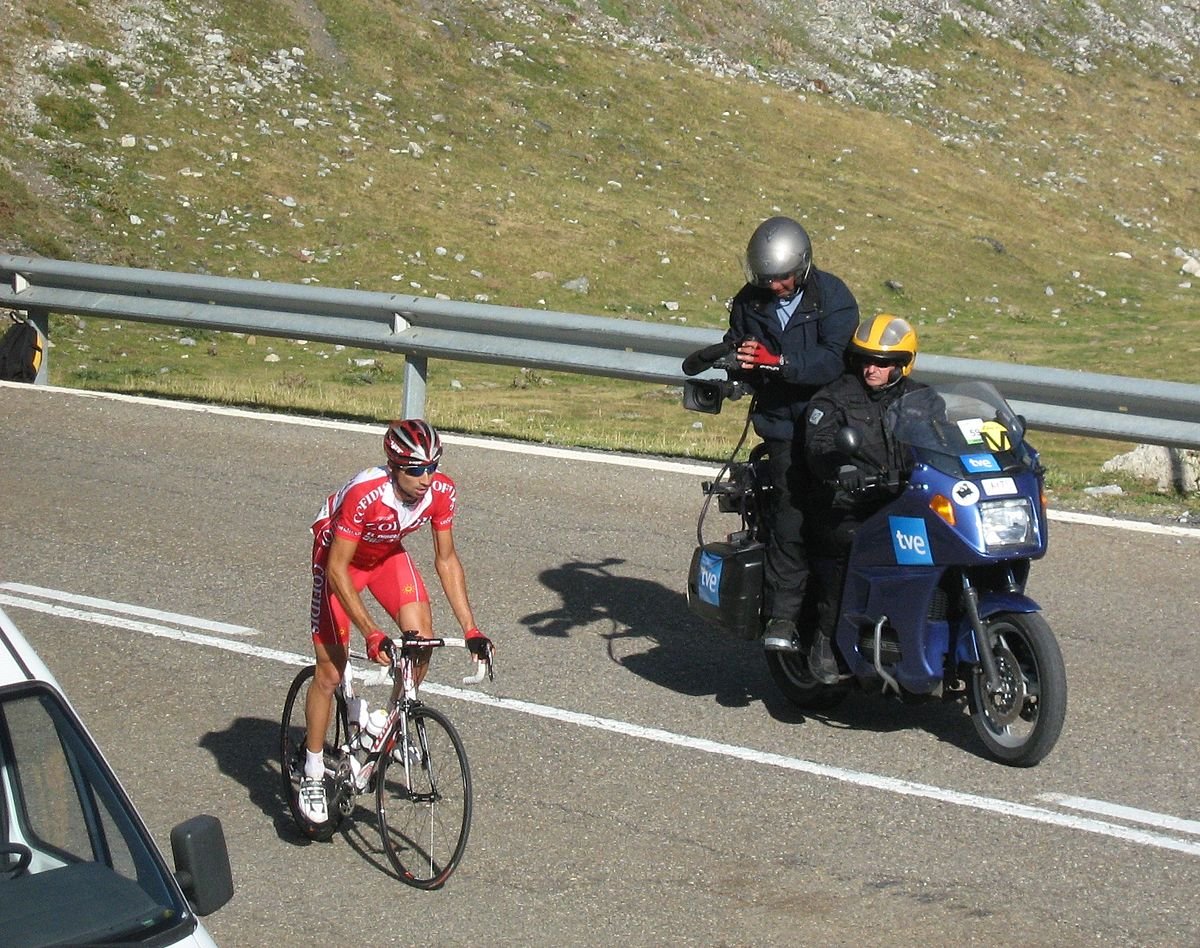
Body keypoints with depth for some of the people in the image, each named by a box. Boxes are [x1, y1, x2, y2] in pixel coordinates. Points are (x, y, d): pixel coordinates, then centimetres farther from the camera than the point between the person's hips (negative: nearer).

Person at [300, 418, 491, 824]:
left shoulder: (442, 491, -25)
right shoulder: (365, 495, -39)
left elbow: (446, 560, -12)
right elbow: (338, 569, -33)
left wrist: (470, 628, -16)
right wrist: (372, 635, -39)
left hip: (388, 554, 4)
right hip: (339, 556, -4)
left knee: (421, 639, -16)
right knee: (330, 670, -5)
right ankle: (313, 774, 9)